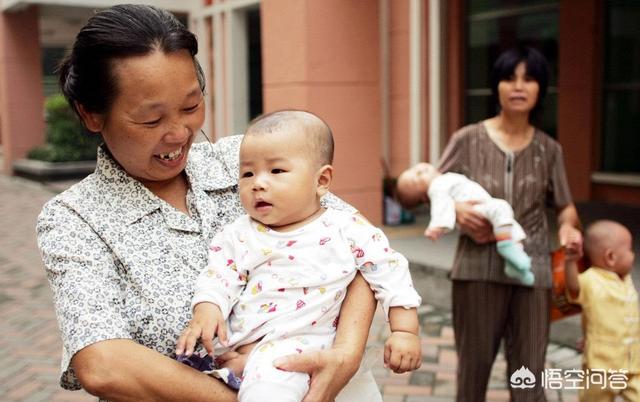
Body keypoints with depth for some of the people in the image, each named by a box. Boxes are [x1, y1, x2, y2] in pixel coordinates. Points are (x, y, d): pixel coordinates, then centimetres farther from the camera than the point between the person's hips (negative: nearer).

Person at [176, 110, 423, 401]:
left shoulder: (346, 230, 1)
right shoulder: (239, 235, 11)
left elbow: (390, 271, 3)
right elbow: (218, 276, 7)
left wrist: (405, 331, -2)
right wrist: (206, 310, -14)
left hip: (291, 343, -5)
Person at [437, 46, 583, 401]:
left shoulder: (549, 149, 4)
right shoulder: (468, 139, -2)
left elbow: (565, 205, 10)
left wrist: (569, 227, -11)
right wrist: (455, 209, -18)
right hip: (479, 267, -1)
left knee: (529, 372, 8)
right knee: (474, 363, 13)